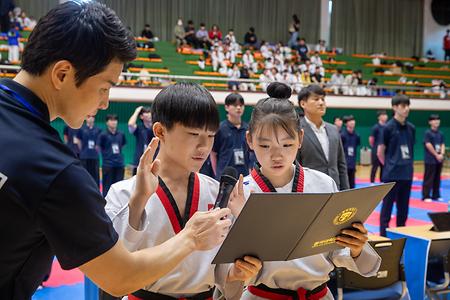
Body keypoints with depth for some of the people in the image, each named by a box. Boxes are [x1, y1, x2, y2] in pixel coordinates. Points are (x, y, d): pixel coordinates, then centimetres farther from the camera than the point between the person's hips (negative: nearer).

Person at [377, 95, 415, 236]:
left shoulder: (411, 128, 7)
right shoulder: (388, 127, -9)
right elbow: (380, 152, -3)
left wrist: (408, 165, 8)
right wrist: (390, 166, 3)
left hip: (407, 174, 5)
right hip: (392, 174, -5)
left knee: (403, 206, 13)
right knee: (387, 206, 1)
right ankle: (384, 236, 8)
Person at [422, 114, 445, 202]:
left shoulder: (440, 134, 11)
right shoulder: (428, 133, -8)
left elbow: (442, 145, 9)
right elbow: (428, 146, -13)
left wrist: (441, 154, -8)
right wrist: (436, 155, -12)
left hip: (439, 159, 7)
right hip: (430, 159, -6)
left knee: (437, 178, 12)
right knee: (429, 178, -6)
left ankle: (436, 195, 20)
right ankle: (426, 196, -2)